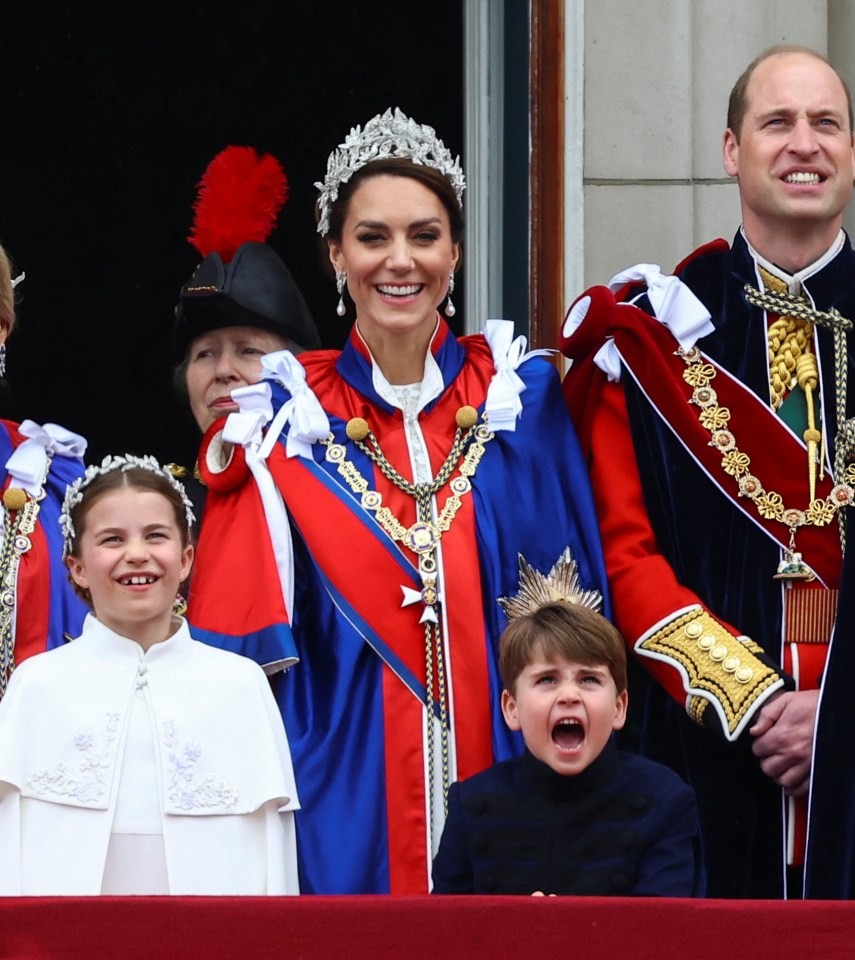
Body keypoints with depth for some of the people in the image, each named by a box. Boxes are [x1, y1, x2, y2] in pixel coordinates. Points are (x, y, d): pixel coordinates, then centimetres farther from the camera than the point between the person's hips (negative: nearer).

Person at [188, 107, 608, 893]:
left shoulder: (521, 399, 5)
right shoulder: (291, 421, 2)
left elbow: (576, 603, 8)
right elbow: (244, 631, 2)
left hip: (503, 778, 1)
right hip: (346, 804, -1)